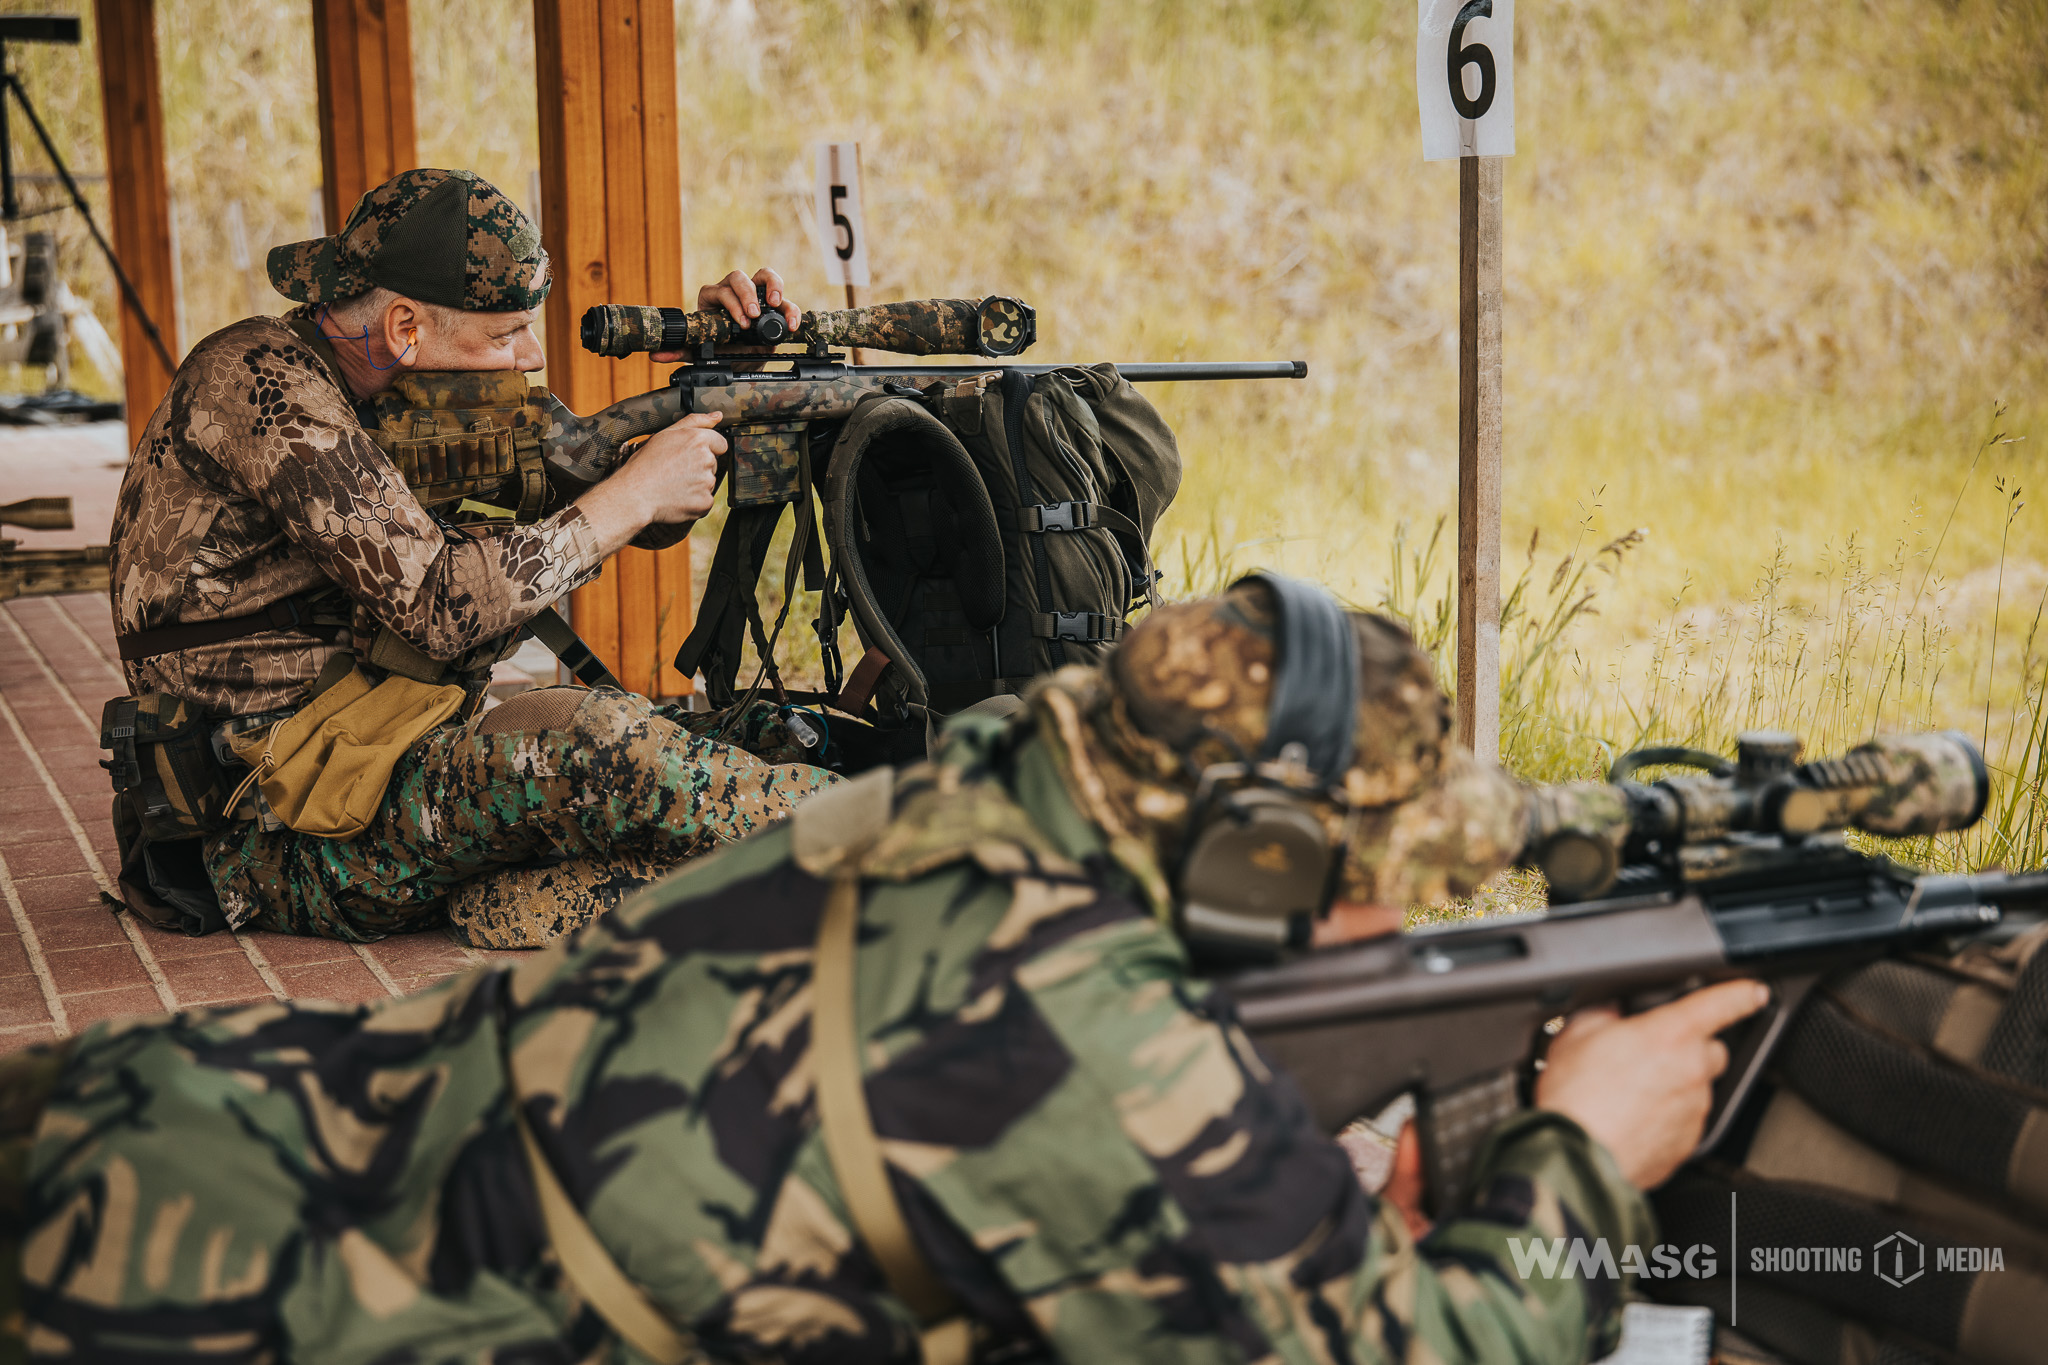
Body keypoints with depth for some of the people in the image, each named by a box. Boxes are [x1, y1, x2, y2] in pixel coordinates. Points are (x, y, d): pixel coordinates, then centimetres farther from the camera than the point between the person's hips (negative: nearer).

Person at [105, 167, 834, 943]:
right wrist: (634, 497, -17)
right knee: (586, 744, -28)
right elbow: (438, 608, -25)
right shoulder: (253, 381, -18)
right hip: (274, 842, -10)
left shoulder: (407, 390, 8)